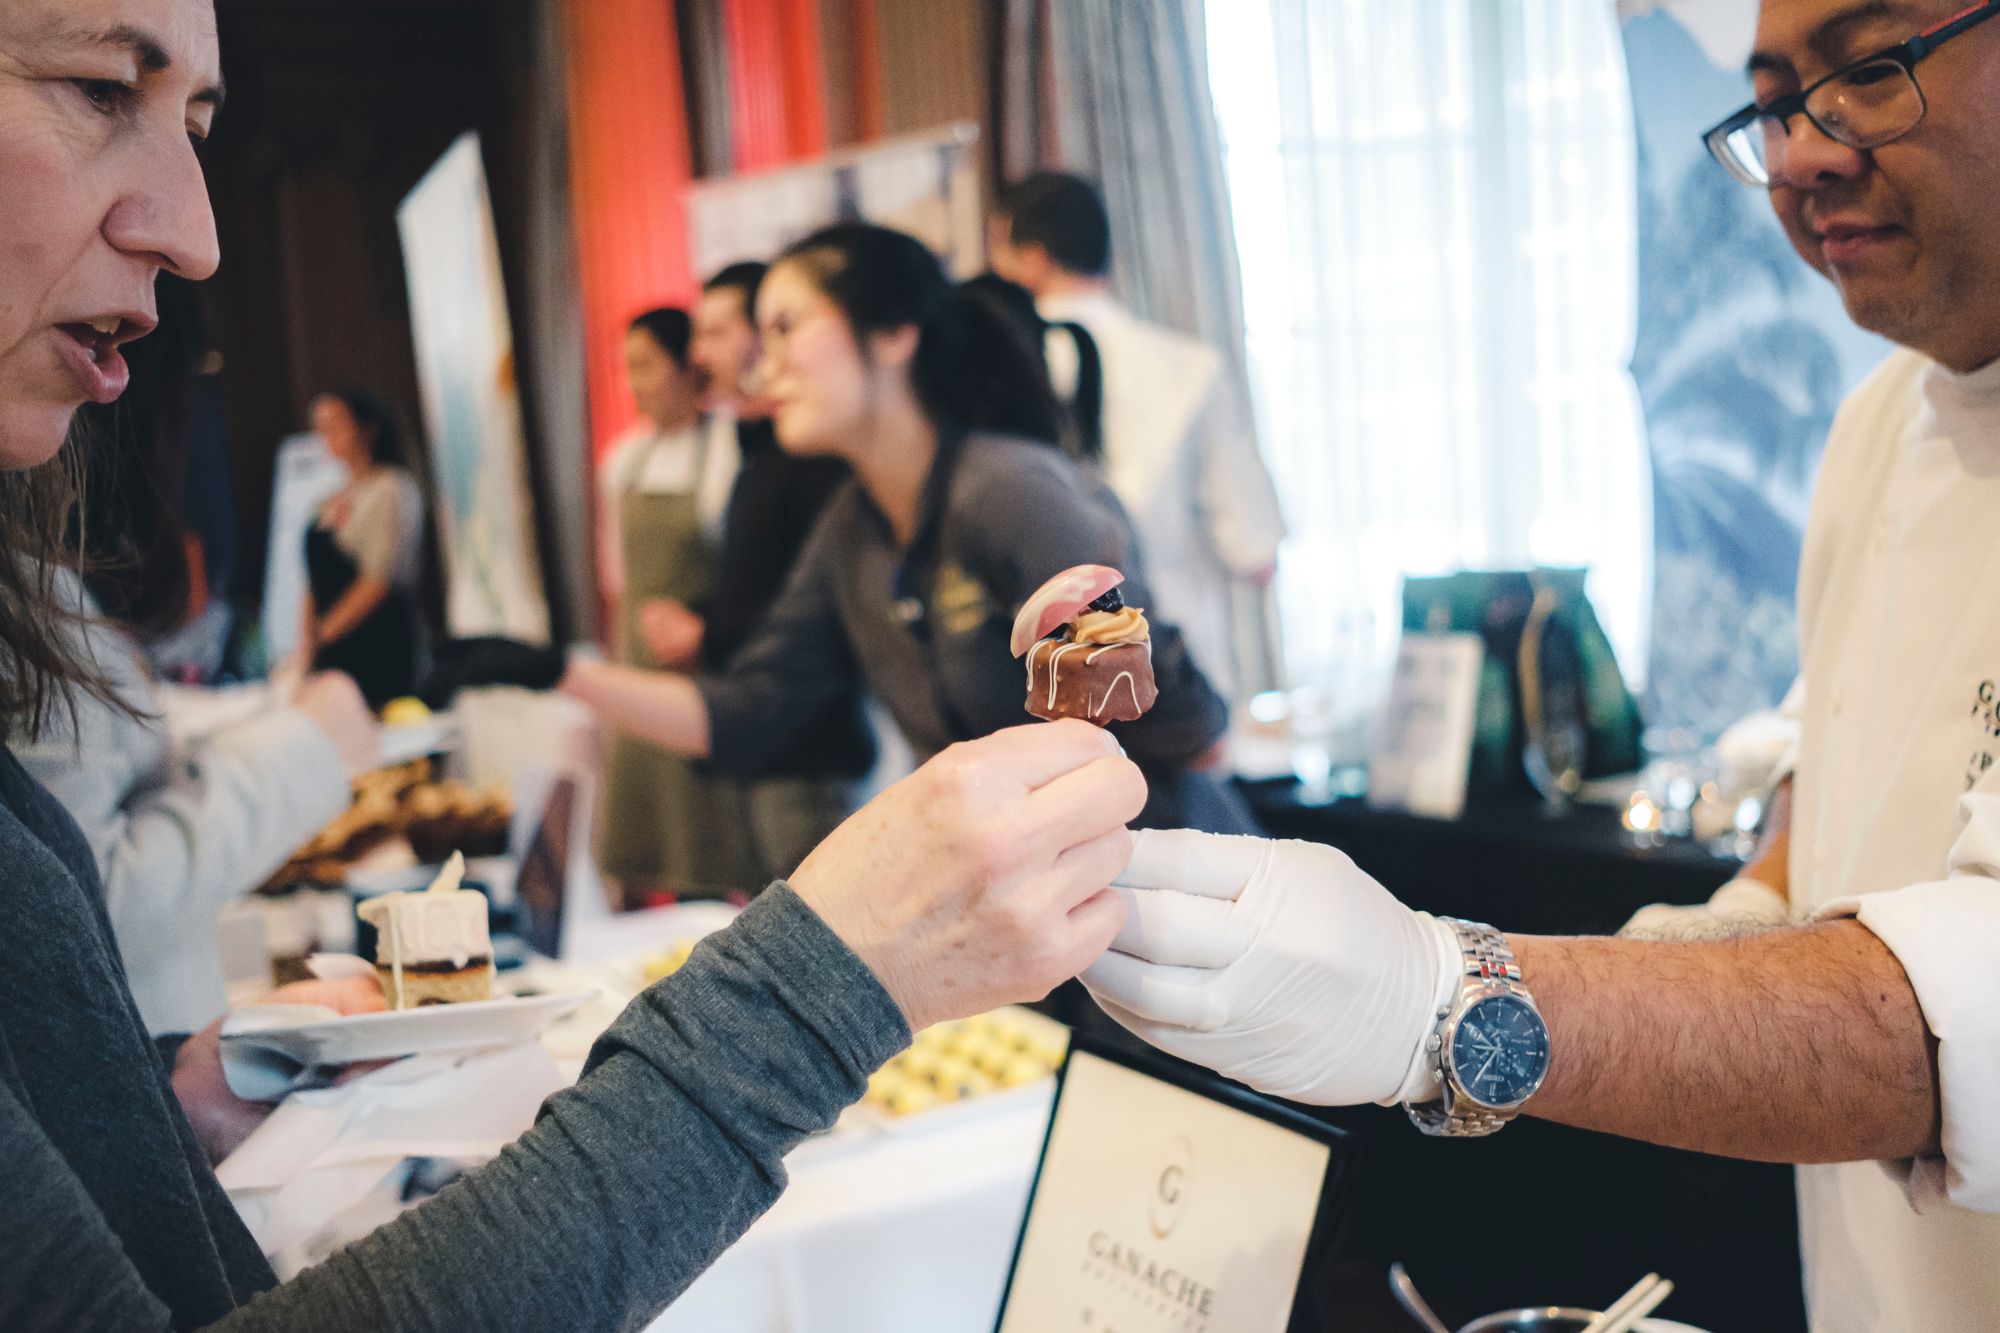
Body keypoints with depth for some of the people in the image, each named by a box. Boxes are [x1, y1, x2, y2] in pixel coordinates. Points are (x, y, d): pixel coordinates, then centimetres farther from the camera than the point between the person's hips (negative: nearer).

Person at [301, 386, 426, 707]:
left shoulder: (391, 489, -5)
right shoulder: (331, 502, 18)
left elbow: (379, 579, -12)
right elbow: (316, 582, 18)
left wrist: (323, 634, -10)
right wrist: (307, 642, 4)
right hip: (330, 656, 7)